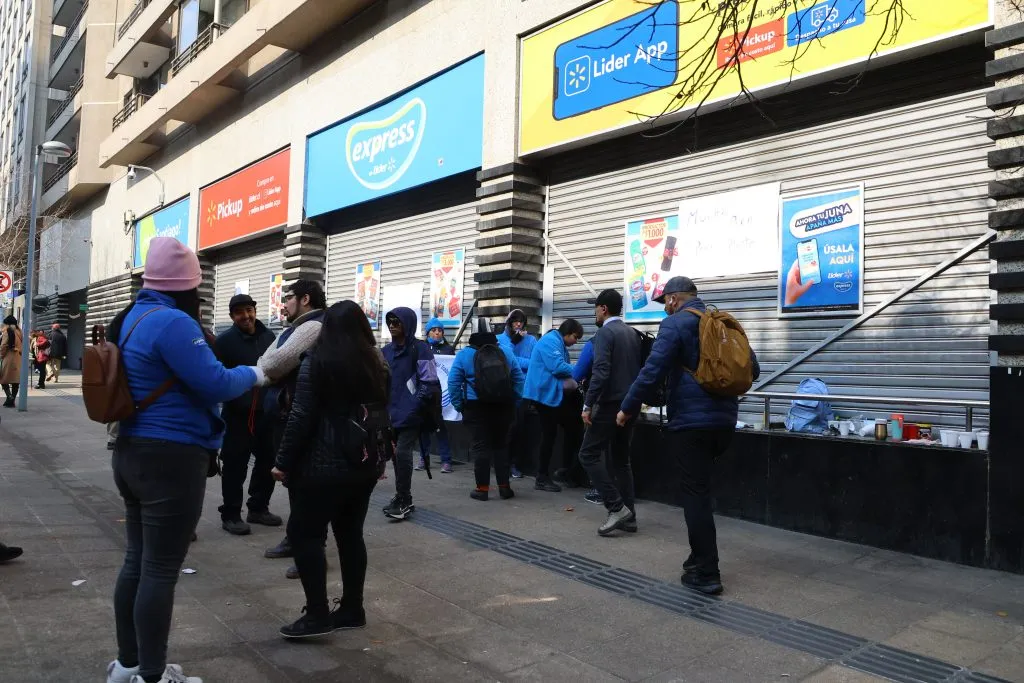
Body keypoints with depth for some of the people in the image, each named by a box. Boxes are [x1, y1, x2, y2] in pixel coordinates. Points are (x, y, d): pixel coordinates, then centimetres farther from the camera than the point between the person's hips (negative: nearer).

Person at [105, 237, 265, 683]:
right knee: (160, 571, 0)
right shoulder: (172, 321, -19)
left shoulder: (132, 318, 12)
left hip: (133, 454, 10)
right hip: (172, 459, -10)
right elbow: (214, 384, -20)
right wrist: (255, 375, -3)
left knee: (137, 562, 18)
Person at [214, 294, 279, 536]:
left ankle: (258, 508, 28)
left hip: (266, 411, 6)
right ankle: (230, 515, 14)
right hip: (237, 413, -5)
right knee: (235, 465, 1)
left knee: (268, 461, 13)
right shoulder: (225, 340, -7)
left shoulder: (268, 336, 9)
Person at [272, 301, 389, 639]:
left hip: (323, 465, -6)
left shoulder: (317, 360, -9)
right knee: (350, 534, 12)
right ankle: (352, 610, 17)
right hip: (363, 465, 6)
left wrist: (283, 462, -8)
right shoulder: (378, 363, 9)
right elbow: (383, 415, 15)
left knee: (304, 533, 2)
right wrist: (379, 459, 22)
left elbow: (301, 417, -13)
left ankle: (317, 615, 1)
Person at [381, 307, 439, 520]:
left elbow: (429, 383, -11)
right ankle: (403, 499, 23)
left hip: (411, 415, -6)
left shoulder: (420, 349, -7)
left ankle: (403, 500, 2)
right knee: (396, 454, 10)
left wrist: (413, 408, -16)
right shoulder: (387, 351, 12)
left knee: (402, 452, -12)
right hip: (392, 414, 6)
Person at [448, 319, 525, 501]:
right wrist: (514, 402, 14)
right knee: (500, 445, 12)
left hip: (476, 407, -2)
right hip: (503, 407, 3)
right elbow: (519, 380, 7)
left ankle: (482, 488, 5)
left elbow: (453, 383, -5)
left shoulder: (464, 354, -3)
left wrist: (458, 405, 3)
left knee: (480, 446, 3)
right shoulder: (506, 353, 4)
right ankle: (504, 487, 14)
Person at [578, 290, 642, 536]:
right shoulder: (632, 333, 13)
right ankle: (629, 516, 14)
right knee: (621, 459, 14)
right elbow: (639, 369, 16)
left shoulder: (604, 333, -11)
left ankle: (617, 508, -6)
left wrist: (587, 406, -20)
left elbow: (600, 373, -22)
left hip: (610, 404, -8)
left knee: (589, 454, -1)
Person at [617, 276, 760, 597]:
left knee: (696, 494, -1)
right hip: (723, 420, 7)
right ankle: (701, 557, 26)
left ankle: (706, 574, 4)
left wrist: (628, 408, -7)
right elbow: (752, 368, 16)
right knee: (700, 489, 19)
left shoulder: (675, 323, -7)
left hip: (691, 420, -7)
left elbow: (653, 371, -16)